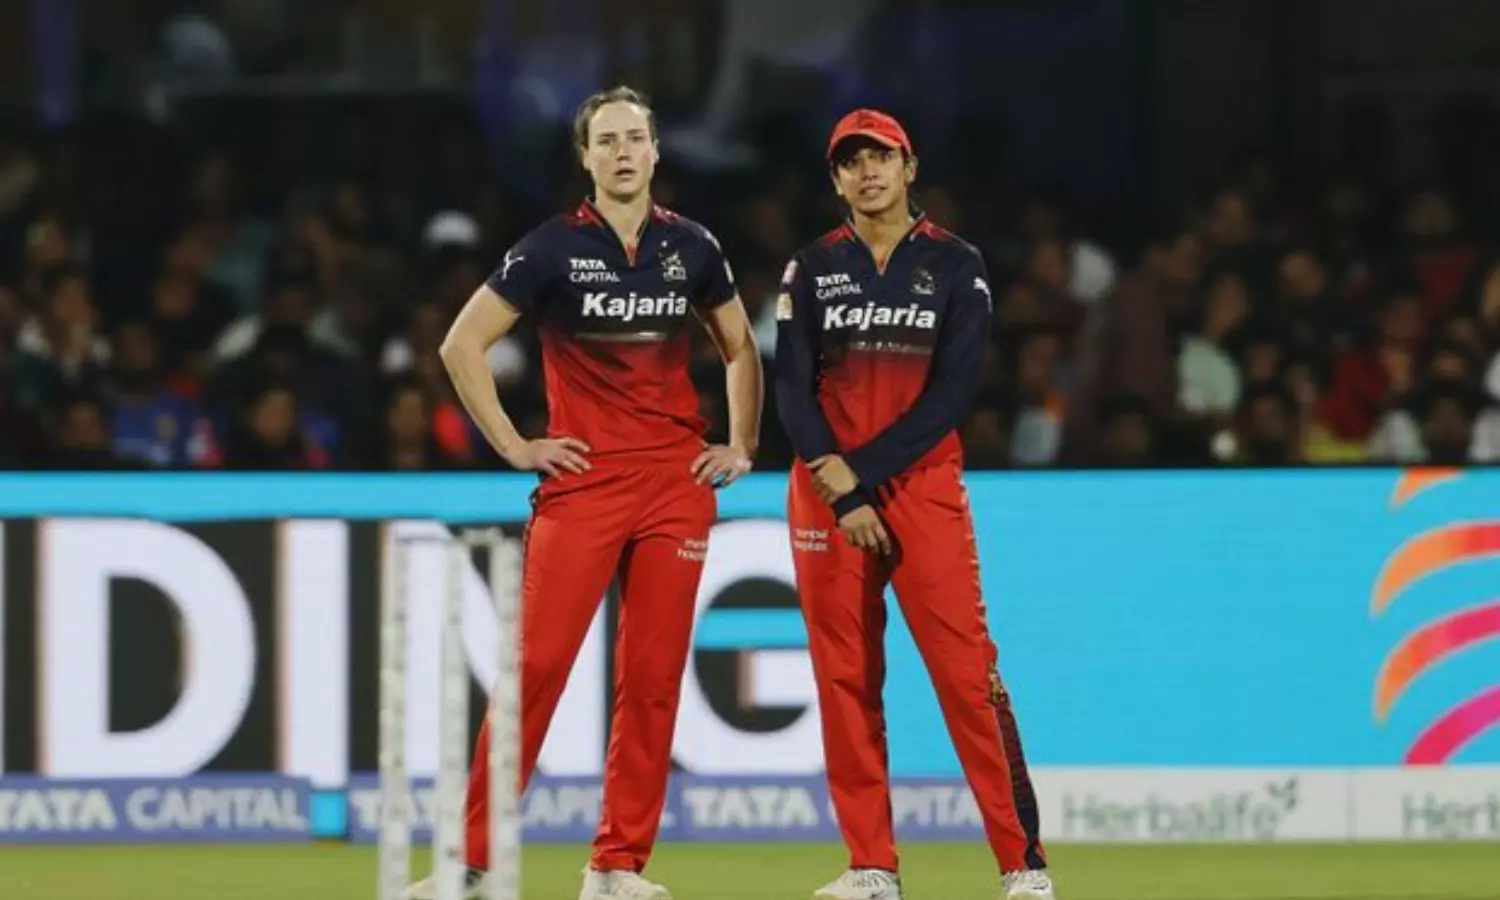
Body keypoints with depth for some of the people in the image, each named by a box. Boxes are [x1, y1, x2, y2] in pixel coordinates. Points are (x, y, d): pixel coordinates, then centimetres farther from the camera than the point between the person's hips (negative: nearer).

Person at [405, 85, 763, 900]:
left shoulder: (691, 247, 8)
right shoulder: (554, 247, -3)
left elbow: (740, 348, 22)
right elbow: (462, 344, -2)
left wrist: (741, 445, 13)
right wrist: (512, 445, -5)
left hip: (677, 484, 3)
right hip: (581, 481, -3)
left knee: (652, 677, 1)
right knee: (536, 666, -10)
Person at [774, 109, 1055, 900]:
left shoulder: (955, 265, 3)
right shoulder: (813, 269, 9)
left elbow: (952, 392, -5)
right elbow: (793, 390, 2)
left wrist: (861, 470, -12)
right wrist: (840, 491, -11)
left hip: (924, 484, -2)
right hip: (827, 488, 2)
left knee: (965, 670, -11)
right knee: (843, 678, 0)